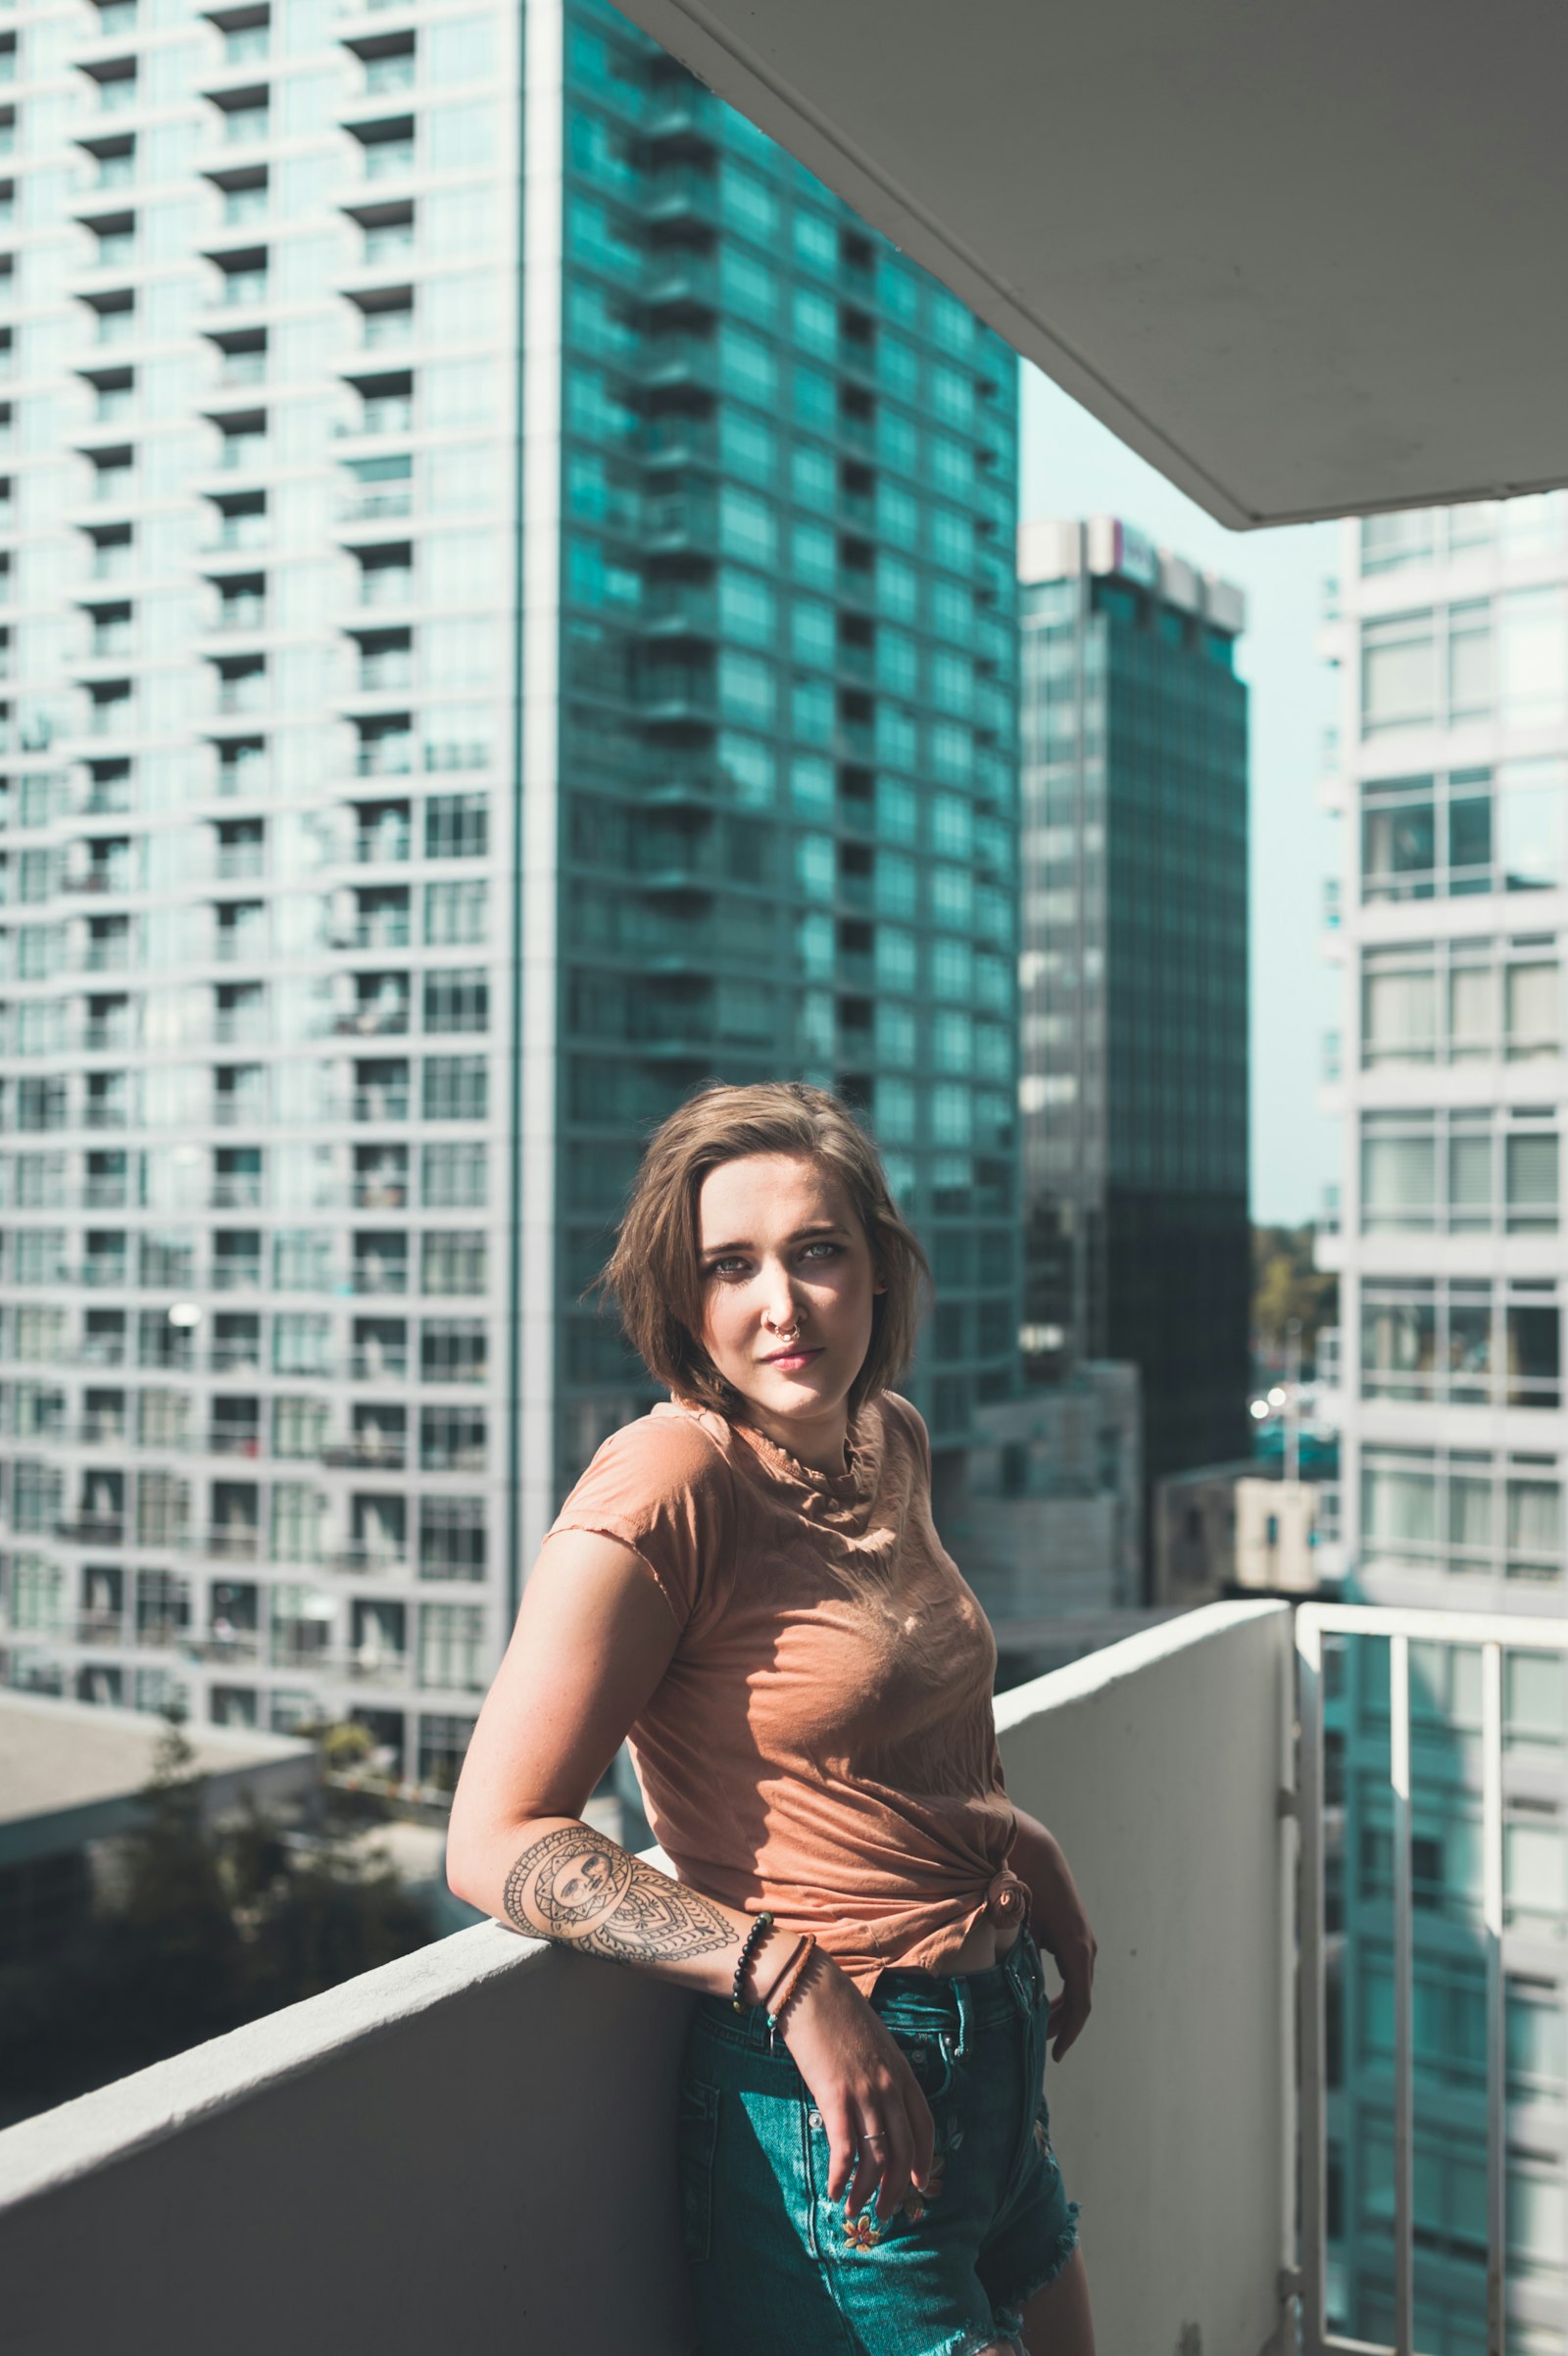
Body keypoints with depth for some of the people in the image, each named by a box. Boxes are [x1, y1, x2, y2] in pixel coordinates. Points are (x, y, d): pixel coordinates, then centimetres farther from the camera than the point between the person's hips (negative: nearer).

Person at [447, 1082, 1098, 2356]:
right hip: (830, 2110, -8)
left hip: (996, 2078, 8)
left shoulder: (893, 1443, 5)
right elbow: (499, 1842, -20)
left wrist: (1032, 1859, 10)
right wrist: (793, 1983, -25)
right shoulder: (664, 1484, -19)